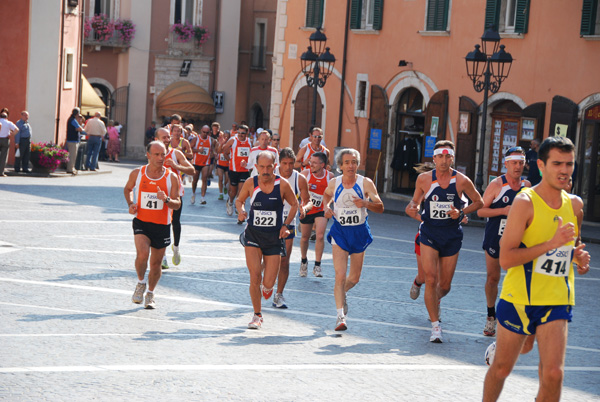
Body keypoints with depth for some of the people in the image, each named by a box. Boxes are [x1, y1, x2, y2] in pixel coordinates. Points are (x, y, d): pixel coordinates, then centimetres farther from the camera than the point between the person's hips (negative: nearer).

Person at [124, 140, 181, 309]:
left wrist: (166, 199, -24)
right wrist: (131, 204, 0)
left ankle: (150, 294, 33)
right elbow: (128, 189, 18)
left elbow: (177, 204, -3)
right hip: (141, 222, -1)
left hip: (162, 225, 1)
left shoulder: (172, 177, -5)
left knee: (156, 263, 9)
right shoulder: (137, 173, -3)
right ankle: (140, 283, 5)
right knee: (142, 253, -24)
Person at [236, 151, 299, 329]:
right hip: (253, 234, 1)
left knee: (268, 284, -4)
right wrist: (241, 211, -10)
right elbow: (239, 200, 12)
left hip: (274, 236, 0)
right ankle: (257, 315, 9)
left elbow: (294, 204, 6)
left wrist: (286, 225, -4)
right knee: (254, 277, -10)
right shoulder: (250, 183, -5)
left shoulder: (282, 185, -9)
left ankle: (267, 286, 36)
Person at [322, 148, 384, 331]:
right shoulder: (334, 183, -3)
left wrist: (365, 203, -28)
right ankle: (340, 316, -11)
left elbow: (380, 207, -9)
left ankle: (342, 292, 46)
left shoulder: (366, 183, -9)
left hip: (359, 232, 1)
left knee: (354, 278, 12)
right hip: (339, 232, -1)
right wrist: (326, 208, 1)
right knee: (340, 275, -14)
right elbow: (326, 194, 21)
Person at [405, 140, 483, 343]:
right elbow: (415, 200, 14)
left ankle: (433, 301, 44)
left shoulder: (462, 181, -6)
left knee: (445, 285, 8)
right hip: (429, 233, -1)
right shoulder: (424, 179, -3)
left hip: (452, 236, 1)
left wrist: (461, 213, -10)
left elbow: (479, 202, 7)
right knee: (431, 279, -15)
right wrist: (413, 209, -9)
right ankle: (435, 326, -7)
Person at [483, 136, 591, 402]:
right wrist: (552, 243, -26)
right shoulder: (525, 202, -14)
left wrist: (580, 258, 2)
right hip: (519, 299, -4)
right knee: (502, 369, 10)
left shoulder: (575, 204, 5)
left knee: (553, 373, -10)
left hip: (556, 302, 4)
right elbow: (505, 259, -20)